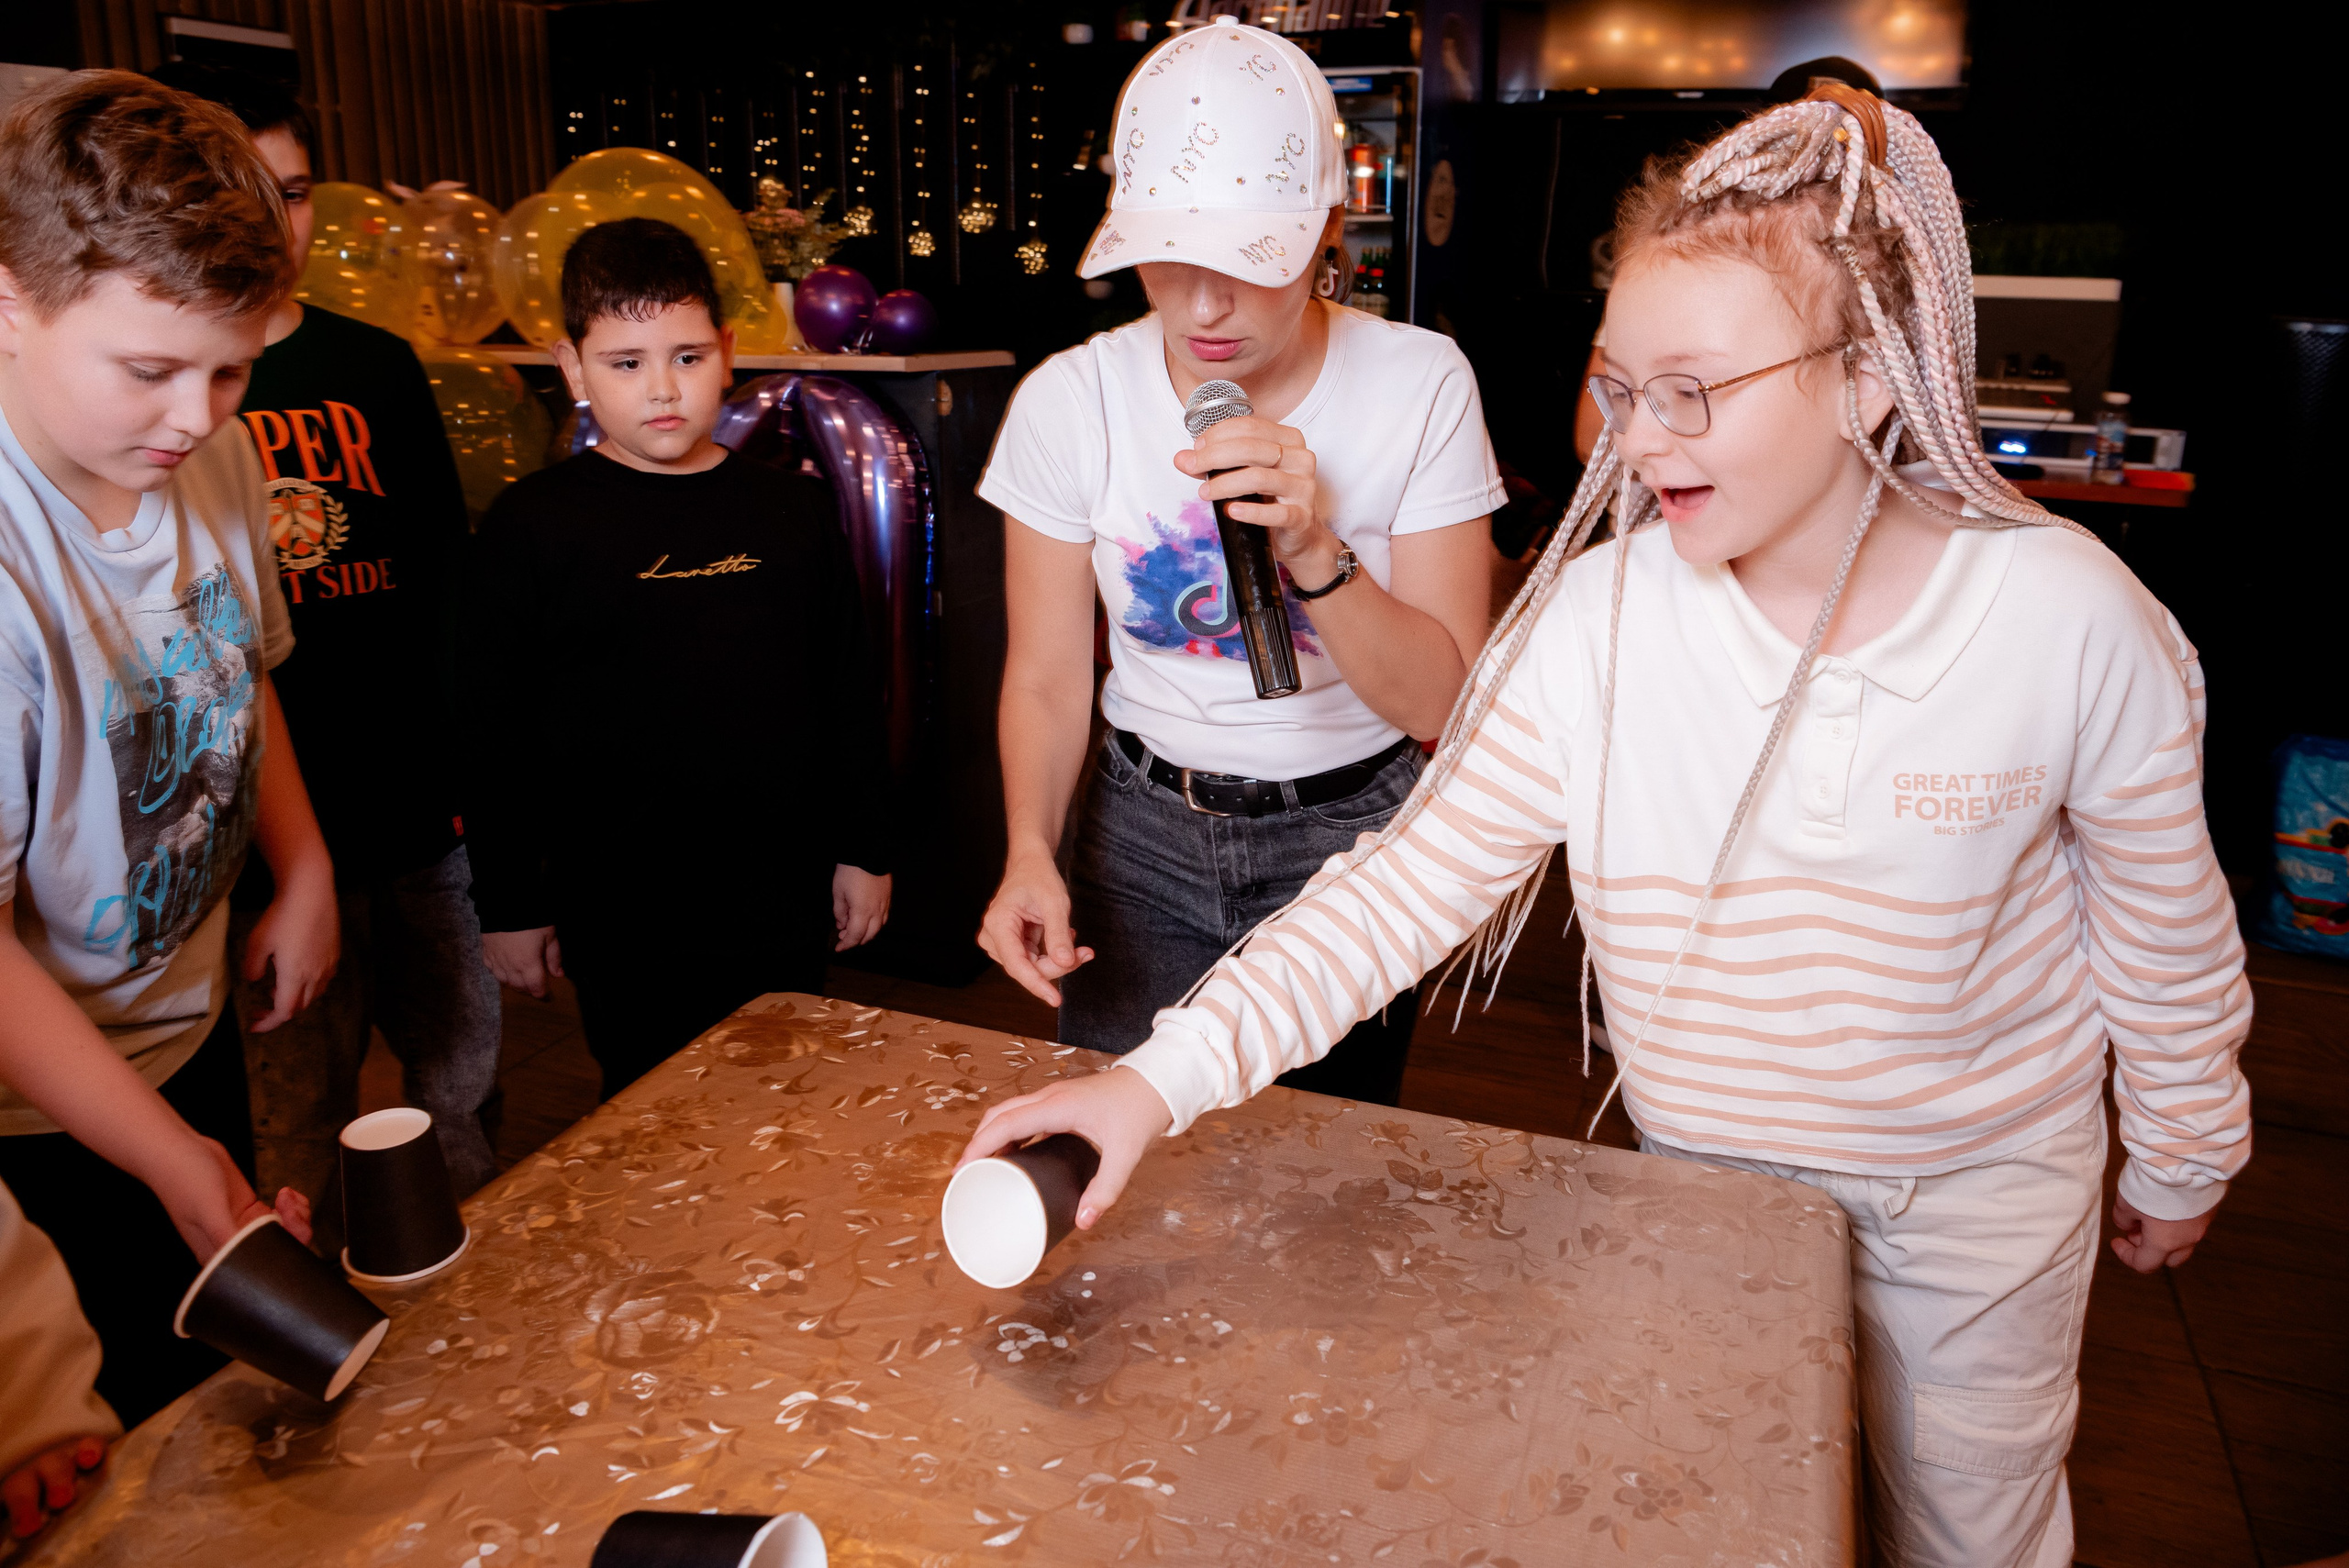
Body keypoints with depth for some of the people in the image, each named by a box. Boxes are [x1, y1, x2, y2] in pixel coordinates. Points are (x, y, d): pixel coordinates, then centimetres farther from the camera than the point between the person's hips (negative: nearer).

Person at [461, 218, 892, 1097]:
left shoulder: (793, 510, 4)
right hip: (623, 925, -3)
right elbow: (497, 734, -2)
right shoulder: (532, 528, -5)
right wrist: (508, 906, -1)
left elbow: (848, 690, 9)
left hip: (785, 904, 3)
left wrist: (864, 851, 9)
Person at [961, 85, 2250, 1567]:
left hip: (1983, 1180, 0)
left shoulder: (2074, 621, -22)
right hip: (1705, 1165, 1)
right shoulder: (1595, 623, -21)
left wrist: (2184, 1160, 7)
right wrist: (1164, 1075, -32)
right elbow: (1413, 878, -23)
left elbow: (2167, 932, -7)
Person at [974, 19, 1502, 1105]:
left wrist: (1314, 548, -31)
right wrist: (1031, 852, -23)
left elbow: (1440, 703, -15)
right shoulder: (1071, 401, -11)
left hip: (1349, 831, 0)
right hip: (1142, 829, 1)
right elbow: (1048, 678, -6)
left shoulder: (1419, 384, -14)